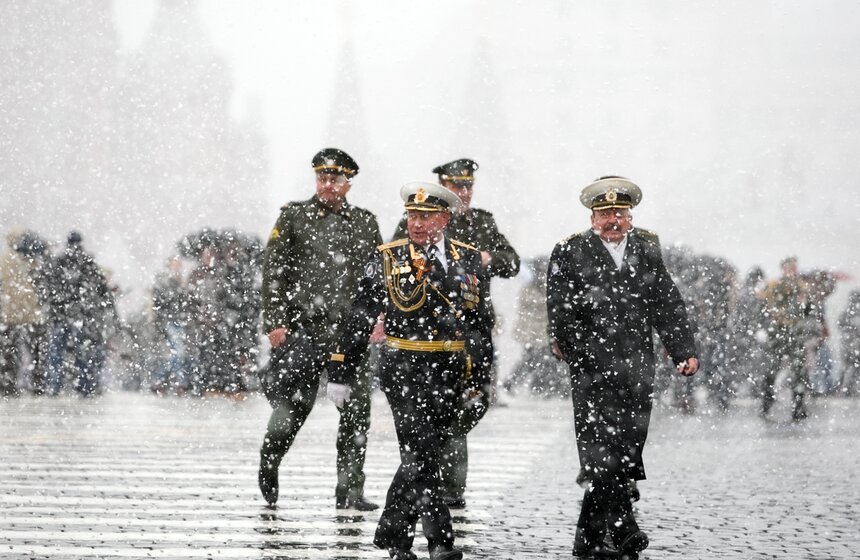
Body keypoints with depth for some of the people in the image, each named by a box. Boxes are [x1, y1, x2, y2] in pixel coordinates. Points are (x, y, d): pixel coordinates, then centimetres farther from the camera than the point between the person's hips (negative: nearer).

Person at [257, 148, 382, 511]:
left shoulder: (365, 223, 12)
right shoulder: (294, 216, 4)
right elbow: (273, 272, 1)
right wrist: (275, 321, -7)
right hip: (302, 329, -2)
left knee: (356, 410, -2)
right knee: (292, 405, -1)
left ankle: (350, 490, 3)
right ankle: (269, 463, 25)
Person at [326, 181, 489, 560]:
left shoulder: (468, 259, 8)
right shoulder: (388, 259, 0)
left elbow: (480, 320, 15)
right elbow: (359, 319, 3)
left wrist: (480, 375, 13)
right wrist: (341, 373, 1)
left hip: (450, 370, 4)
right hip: (403, 368, -4)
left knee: (422, 458, 8)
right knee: (421, 456, -14)